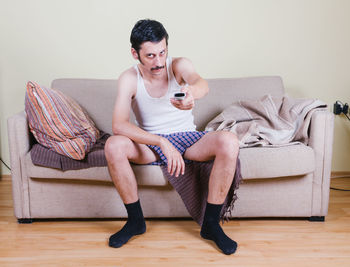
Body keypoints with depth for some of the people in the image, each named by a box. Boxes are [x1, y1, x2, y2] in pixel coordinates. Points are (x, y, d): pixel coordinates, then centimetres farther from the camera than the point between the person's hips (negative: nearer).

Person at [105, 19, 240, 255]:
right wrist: (162, 142, -37)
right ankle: (136, 221, -10)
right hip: (150, 143, 0)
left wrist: (192, 91, -61)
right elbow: (118, 125, -25)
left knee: (229, 142, -29)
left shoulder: (179, 65, -10)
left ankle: (211, 224, -14)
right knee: (113, 146, -31)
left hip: (187, 138, 1)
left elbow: (202, 84, -34)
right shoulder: (129, 79, -12)